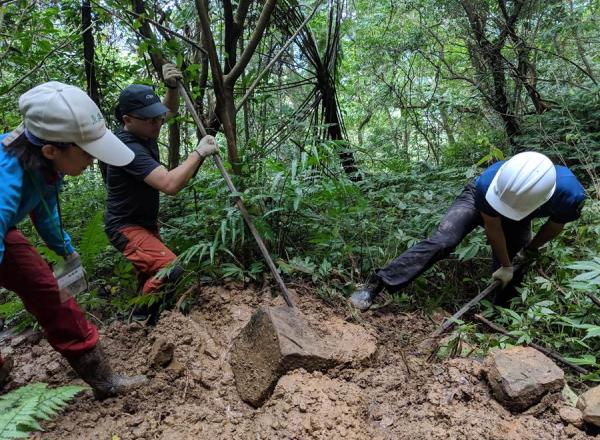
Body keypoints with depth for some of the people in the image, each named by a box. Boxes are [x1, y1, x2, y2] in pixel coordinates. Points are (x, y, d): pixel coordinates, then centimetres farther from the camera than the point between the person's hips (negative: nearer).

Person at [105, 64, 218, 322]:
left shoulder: (144, 130, -3)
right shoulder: (129, 148, -30)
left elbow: (171, 109, 16)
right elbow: (170, 184, -41)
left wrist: (172, 86, -5)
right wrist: (199, 153, -30)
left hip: (147, 222, 10)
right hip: (126, 228, -10)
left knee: (153, 271, 27)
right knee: (170, 271, -30)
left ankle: (142, 317, 49)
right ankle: (140, 321, -8)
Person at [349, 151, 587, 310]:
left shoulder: (570, 194, -38)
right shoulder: (489, 182, -44)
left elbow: (554, 227, -13)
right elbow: (493, 228, -24)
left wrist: (530, 250, 3)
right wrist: (505, 265, -13)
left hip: (518, 221, 3)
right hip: (479, 203, -3)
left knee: (513, 276, -7)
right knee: (442, 241, -25)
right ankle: (376, 284, -28)